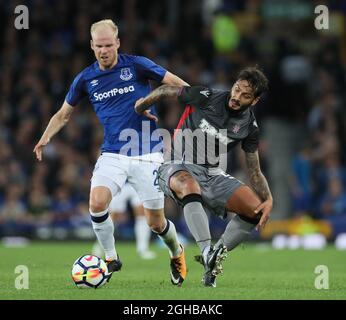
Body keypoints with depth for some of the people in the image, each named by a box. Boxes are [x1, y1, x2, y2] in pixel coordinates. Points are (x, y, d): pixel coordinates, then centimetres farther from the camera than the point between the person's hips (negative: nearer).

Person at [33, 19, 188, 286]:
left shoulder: (137, 66, -6)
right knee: (97, 202, -23)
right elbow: (64, 114, 15)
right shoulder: (85, 79, 4)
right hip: (112, 154, 2)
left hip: (147, 154, -2)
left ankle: (177, 253, 35)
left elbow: (179, 84, -2)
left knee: (155, 222, 1)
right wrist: (45, 138, -1)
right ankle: (111, 258, 1)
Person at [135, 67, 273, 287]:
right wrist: (142, 105, 16)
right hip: (180, 168, -4)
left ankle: (218, 254, -1)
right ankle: (208, 253, -47)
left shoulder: (249, 126, 0)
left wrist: (269, 200, -11)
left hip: (214, 175, 4)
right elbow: (166, 91, 6)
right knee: (189, 185, -41)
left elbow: (255, 172, 5)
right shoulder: (205, 97, -10)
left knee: (256, 209, -17)